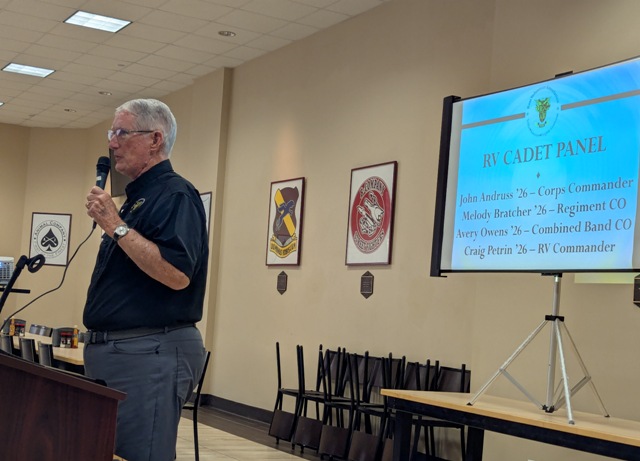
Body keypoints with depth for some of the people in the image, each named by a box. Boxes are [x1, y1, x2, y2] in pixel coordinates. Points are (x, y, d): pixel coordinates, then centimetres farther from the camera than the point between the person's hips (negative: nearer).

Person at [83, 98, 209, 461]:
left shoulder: (175, 195, -12)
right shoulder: (137, 196, 19)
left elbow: (177, 274, -26)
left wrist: (116, 227, -21)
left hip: (150, 354, -10)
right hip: (112, 350, 10)